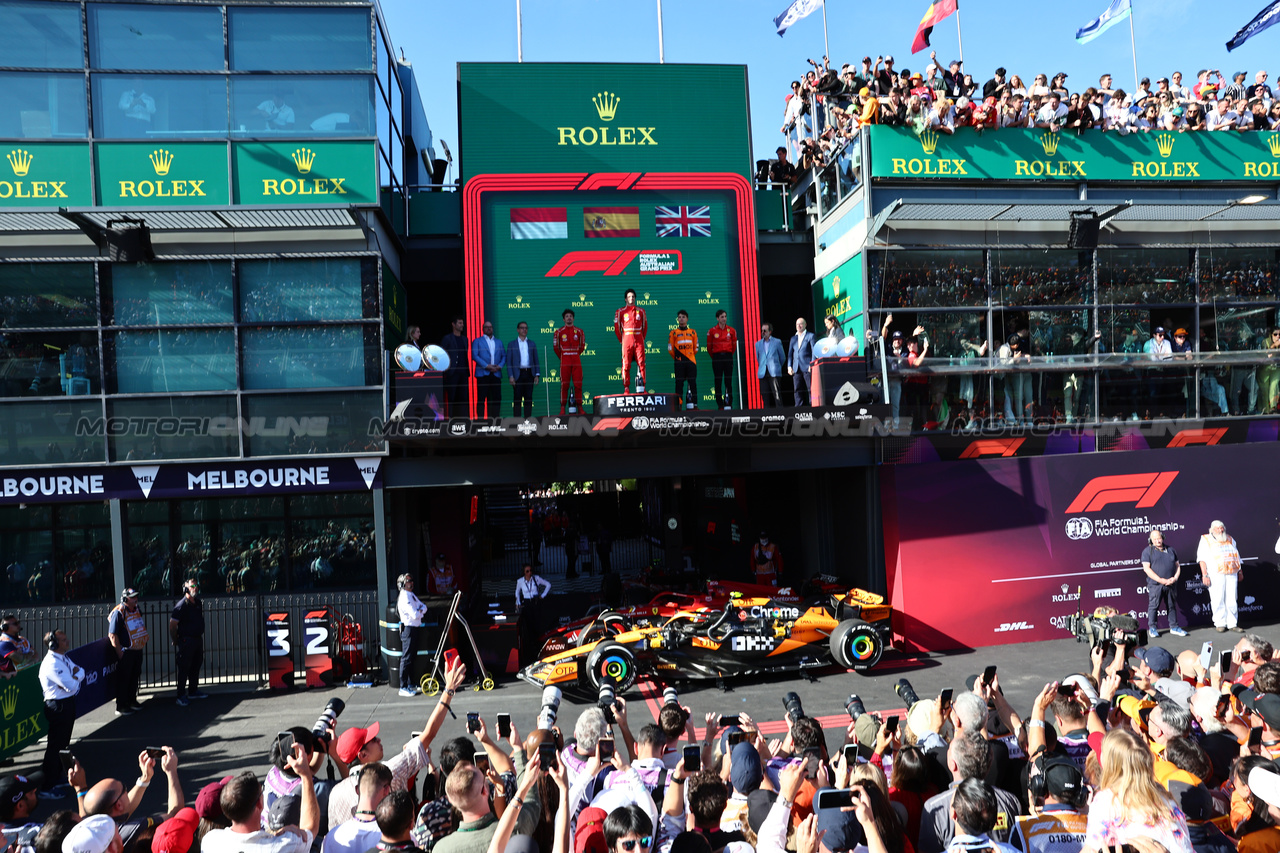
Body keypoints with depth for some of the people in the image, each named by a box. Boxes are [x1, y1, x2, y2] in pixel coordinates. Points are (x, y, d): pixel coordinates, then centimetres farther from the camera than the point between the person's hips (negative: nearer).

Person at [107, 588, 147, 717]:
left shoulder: (137, 610, 9)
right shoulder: (118, 612, -16)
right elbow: (112, 635, -17)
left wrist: (143, 645, 17)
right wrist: (120, 652, -17)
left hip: (138, 650, 8)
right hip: (126, 652, -8)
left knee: (135, 677, 17)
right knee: (123, 679, 1)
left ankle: (132, 701, 31)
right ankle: (121, 707, 10)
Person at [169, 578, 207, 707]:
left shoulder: (198, 603, 9)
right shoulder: (182, 605, -14)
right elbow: (172, 625, -13)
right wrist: (175, 641, -6)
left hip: (198, 638, 8)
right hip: (186, 640, -8)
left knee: (196, 666, 15)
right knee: (184, 668, -3)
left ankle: (193, 691, 27)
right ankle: (181, 696, 4)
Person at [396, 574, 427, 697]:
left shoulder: (411, 595, 14)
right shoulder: (404, 597, -17)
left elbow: (424, 607, 14)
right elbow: (415, 615, -23)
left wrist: (420, 610, -8)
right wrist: (420, 612, -2)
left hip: (415, 629, 10)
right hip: (408, 629, -10)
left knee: (412, 657, 16)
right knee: (406, 658, -7)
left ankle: (411, 684, 25)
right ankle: (403, 688, -4)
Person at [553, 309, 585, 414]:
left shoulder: (579, 331, 8)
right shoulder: (559, 332, 3)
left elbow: (582, 346, 15)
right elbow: (556, 347, 9)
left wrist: (576, 355, 13)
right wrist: (562, 357, 10)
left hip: (576, 361, 2)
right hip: (564, 361, -1)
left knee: (578, 384, -1)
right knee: (564, 384, -2)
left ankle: (579, 406, 5)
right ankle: (562, 408, 0)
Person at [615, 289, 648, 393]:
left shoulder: (641, 310, 13)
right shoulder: (620, 311, 6)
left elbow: (645, 326, 16)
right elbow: (617, 327, 7)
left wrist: (642, 338, 10)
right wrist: (621, 341, 6)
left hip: (639, 340, 2)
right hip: (626, 338, -2)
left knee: (641, 363, -4)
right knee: (626, 364, -4)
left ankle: (641, 387, -2)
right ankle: (626, 388, -3)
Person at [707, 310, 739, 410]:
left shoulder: (732, 330, 5)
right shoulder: (712, 331, 0)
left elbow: (734, 345, 13)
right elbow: (709, 347, 6)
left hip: (728, 357, 1)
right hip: (717, 358, -1)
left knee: (728, 381, 0)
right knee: (717, 381, -2)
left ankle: (729, 404, 5)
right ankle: (720, 405, 2)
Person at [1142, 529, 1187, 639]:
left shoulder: (1171, 550, 16)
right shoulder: (1147, 551, 0)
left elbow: (1178, 566, 16)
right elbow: (1146, 568, -8)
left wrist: (1175, 578, -3)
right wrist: (1160, 580, -14)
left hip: (1171, 584, 4)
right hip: (1155, 584, -4)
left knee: (1172, 606, 10)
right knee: (1154, 605, -2)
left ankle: (1174, 627, 20)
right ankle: (1152, 628, 6)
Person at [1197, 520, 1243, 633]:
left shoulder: (1230, 540, 20)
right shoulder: (1206, 540, 4)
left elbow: (1236, 557, 24)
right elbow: (1202, 559, -3)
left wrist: (1239, 572, 16)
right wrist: (1205, 575, -11)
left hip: (1231, 574, 4)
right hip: (1215, 575, -4)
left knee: (1231, 599, 2)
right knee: (1218, 600, -4)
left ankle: (1232, 623, 10)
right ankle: (1220, 624, 4)